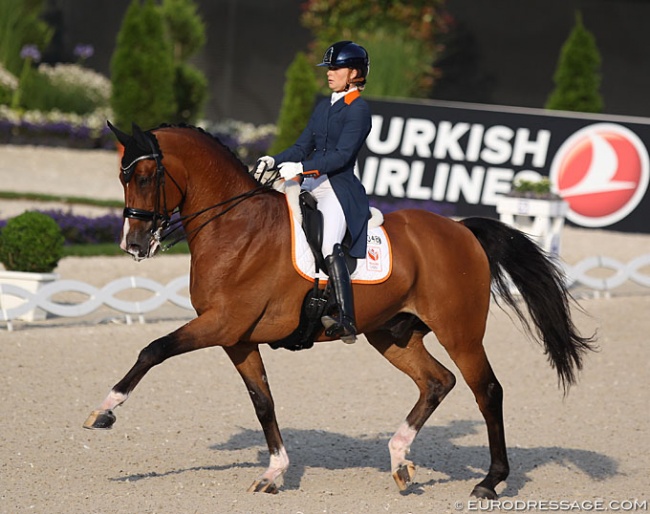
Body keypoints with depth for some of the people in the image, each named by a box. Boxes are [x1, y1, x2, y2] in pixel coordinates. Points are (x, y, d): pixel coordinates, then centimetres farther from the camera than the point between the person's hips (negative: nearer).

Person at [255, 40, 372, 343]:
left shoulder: (358, 110, -6)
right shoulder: (323, 107, 19)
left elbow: (341, 155, -16)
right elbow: (302, 147, 17)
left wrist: (300, 167, -23)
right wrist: (274, 161, -1)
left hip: (339, 188, -9)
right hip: (311, 185, 9)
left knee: (329, 247, -26)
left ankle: (346, 321, -29)